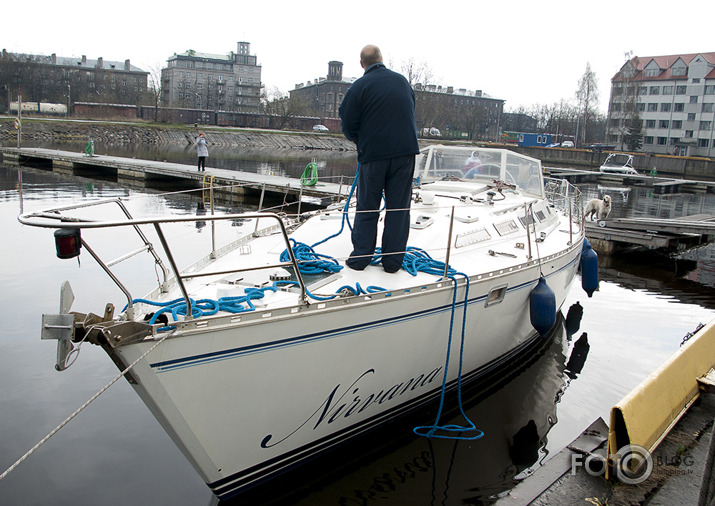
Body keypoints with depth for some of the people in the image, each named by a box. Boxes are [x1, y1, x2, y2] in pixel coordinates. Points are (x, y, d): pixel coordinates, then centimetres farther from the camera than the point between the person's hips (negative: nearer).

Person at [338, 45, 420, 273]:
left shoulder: (360, 86, -6)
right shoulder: (402, 81, 9)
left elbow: (348, 125, -6)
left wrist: (359, 139, 14)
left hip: (373, 153, -3)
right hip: (405, 151, 3)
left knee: (367, 208, 8)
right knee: (399, 208, 7)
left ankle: (360, 257, 11)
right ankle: (393, 260, 10)